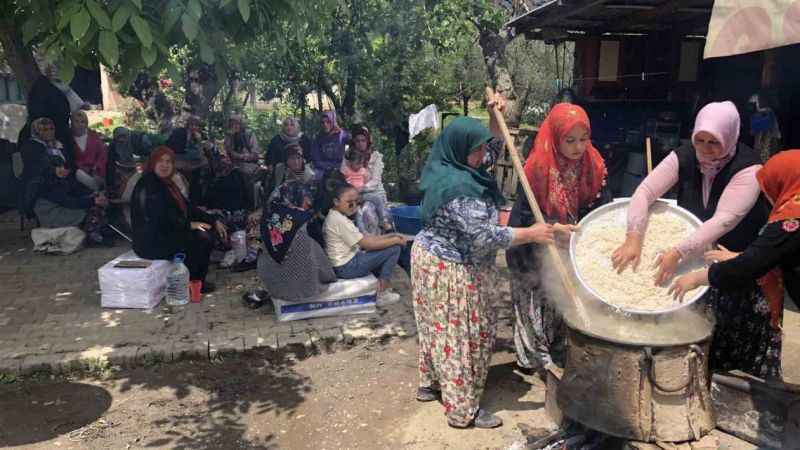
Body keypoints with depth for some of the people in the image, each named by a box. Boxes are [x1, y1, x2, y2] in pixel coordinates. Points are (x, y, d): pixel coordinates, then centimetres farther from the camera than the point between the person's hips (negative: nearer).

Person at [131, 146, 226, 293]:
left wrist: (214, 222, 5)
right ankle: (193, 283, 2)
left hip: (165, 233, 10)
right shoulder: (148, 186, -17)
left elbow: (186, 206, 12)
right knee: (203, 238, -14)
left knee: (208, 232, 7)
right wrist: (190, 224, -18)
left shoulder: (166, 183, 12)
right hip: (152, 243, -10)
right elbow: (161, 218, -26)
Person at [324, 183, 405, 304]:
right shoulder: (340, 221, -23)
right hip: (347, 267, -10)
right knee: (395, 248, -10)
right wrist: (396, 240, -10)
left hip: (343, 262, 10)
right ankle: (382, 294, -1)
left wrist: (390, 235, 3)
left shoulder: (334, 216, 8)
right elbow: (368, 244, -22)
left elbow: (364, 238, 11)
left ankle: (381, 283, 17)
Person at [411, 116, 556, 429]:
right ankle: (463, 409, 16)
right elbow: (484, 236, -31)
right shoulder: (458, 188, -30)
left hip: (433, 257, 10)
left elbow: (493, 151, 15)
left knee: (441, 327, 22)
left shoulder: (449, 167, 0)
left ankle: (430, 384, 39)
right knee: (461, 335, 2)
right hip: (453, 271, -10)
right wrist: (531, 234, -25)